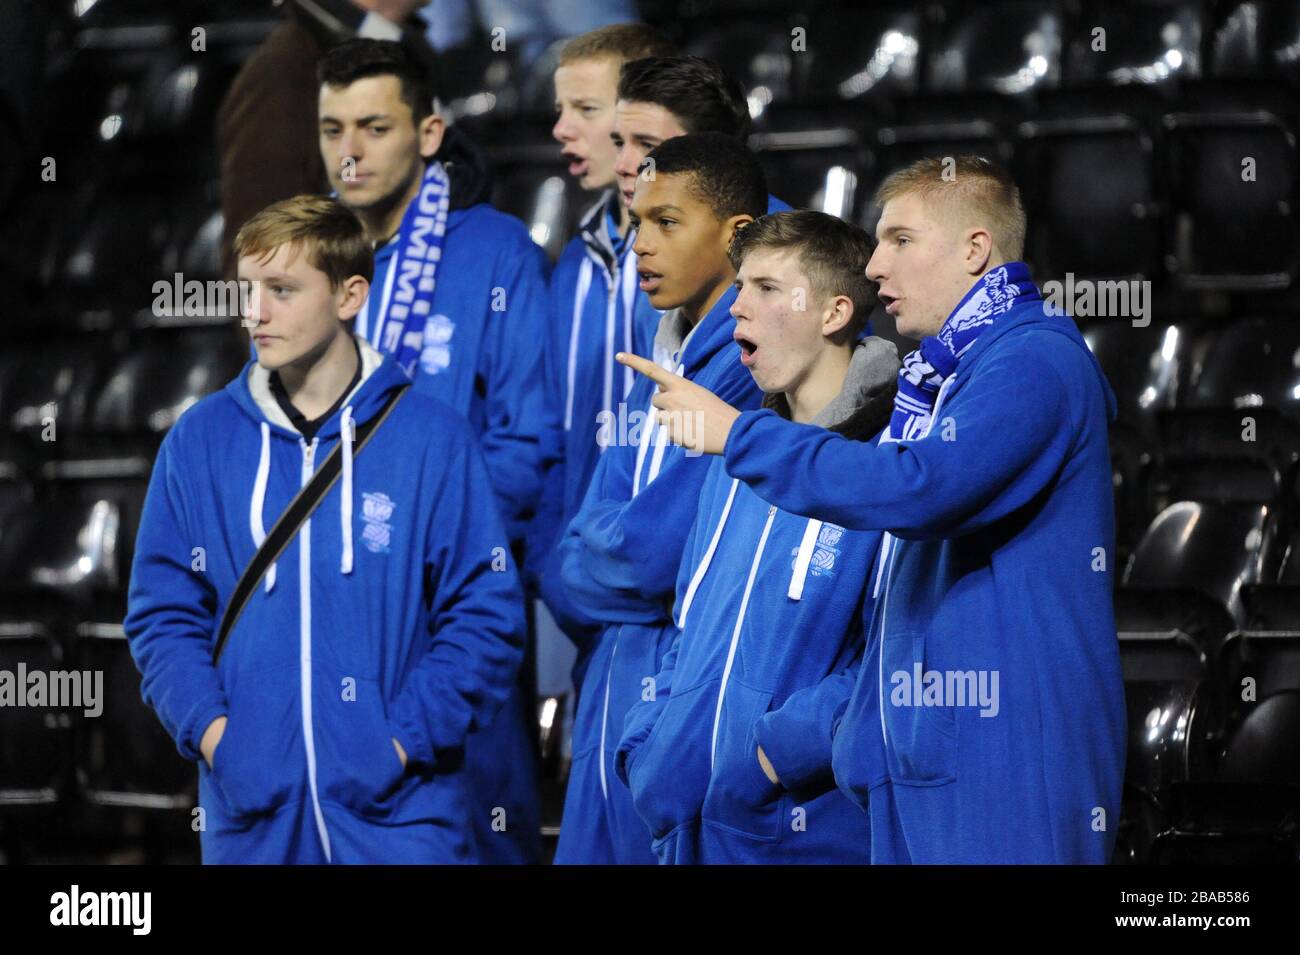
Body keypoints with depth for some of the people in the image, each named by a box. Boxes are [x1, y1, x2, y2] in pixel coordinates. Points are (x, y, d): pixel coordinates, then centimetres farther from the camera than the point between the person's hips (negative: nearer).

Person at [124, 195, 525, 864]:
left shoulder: (432, 439, -1)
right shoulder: (200, 441, 6)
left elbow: (485, 614, -2)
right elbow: (161, 612, 8)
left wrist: (408, 739, -11)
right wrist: (209, 728, -7)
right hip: (251, 809, 2)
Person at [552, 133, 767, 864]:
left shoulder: (753, 366, -13)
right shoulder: (656, 370, 16)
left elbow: (650, 549, -17)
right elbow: (579, 566, 13)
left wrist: (598, 553, 1)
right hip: (619, 696, 9)